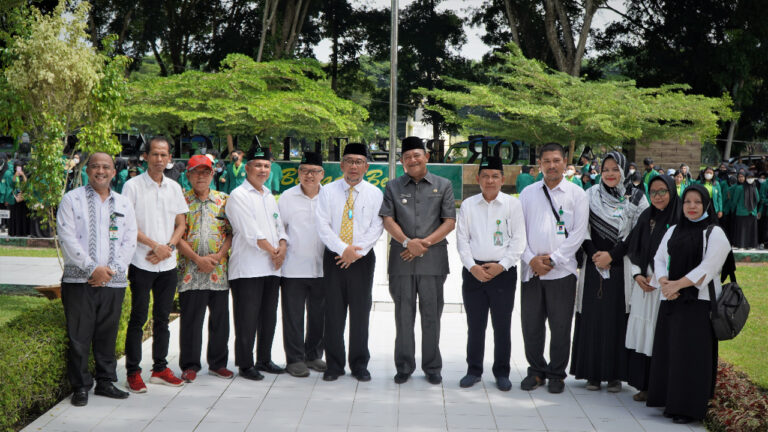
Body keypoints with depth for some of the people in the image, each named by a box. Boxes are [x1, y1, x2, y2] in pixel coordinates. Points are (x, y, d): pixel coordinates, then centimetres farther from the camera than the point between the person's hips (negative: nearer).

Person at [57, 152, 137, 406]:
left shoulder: (124, 204, 14)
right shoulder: (72, 199, 2)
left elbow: (130, 242, 8)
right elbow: (67, 238, -6)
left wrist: (111, 269, -6)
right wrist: (93, 268, -12)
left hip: (113, 281, 3)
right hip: (79, 280, -3)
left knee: (107, 334, 9)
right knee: (79, 335, -2)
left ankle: (105, 382, 20)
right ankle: (81, 386, 8)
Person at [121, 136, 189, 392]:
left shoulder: (174, 188, 11)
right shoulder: (133, 186, -4)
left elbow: (181, 224, 12)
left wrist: (168, 247, -5)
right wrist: (155, 245, -14)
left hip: (168, 263, 5)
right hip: (141, 263, -4)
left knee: (162, 318, 11)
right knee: (138, 318, -1)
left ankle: (160, 368, 20)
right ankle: (133, 372, 5)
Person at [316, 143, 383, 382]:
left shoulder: (375, 193, 5)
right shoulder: (328, 191, 5)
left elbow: (376, 228, -2)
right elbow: (322, 226, -3)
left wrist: (356, 251, -13)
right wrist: (343, 248, -15)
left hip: (363, 258, 0)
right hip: (334, 256, 0)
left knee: (361, 312, 3)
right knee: (334, 313, 2)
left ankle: (359, 365, 14)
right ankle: (334, 365, 12)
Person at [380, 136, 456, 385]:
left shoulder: (443, 185, 9)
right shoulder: (393, 187, 12)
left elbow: (450, 222, 2)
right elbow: (387, 219, 3)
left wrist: (425, 242, -9)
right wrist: (407, 242, -12)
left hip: (433, 258, -1)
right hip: (401, 259, 1)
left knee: (432, 315, 3)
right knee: (403, 315, 4)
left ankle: (432, 367, 14)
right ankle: (404, 366, 14)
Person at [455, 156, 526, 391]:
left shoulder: (512, 204, 2)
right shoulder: (468, 205, 7)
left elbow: (518, 240, -2)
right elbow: (462, 240, 4)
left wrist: (501, 265, -11)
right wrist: (472, 267, -8)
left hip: (503, 272, -1)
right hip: (474, 271, 2)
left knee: (502, 325, 4)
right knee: (475, 325, 7)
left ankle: (502, 373, 15)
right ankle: (474, 370, 19)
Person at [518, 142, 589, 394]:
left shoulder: (577, 194, 3)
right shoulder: (528, 193, 10)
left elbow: (578, 233, -3)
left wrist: (553, 259, -9)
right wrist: (531, 259, -7)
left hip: (562, 270, -2)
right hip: (531, 270, 2)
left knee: (560, 326, 3)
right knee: (531, 325, 5)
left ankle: (556, 374, 17)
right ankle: (536, 371, 20)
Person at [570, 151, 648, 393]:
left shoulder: (635, 199, 2)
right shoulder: (590, 196, 7)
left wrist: (612, 255, -10)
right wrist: (595, 255, -8)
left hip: (622, 266, -1)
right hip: (593, 265, 2)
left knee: (618, 318, -2)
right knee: (593, 317, 1)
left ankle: (615, 375, 6)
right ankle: (592, 373, 9)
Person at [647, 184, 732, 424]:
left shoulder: (715, 234, -3)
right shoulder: (673, 231, 16)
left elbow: (707, 268, -13)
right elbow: (659, 258, 11)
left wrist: (677, 284, -15)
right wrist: (663, 282, -8)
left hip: (698, 301, -6)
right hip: (671, 301, 6)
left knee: (691, 353, -6)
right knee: (668, 350, 6)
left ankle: (688, 407, 1)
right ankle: (671, 400, 16)